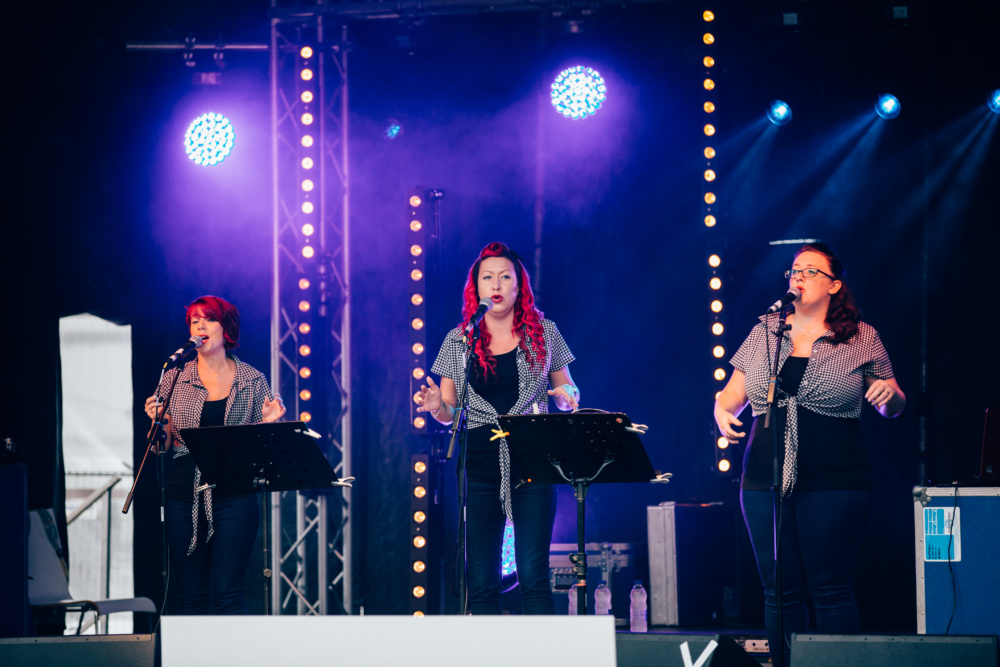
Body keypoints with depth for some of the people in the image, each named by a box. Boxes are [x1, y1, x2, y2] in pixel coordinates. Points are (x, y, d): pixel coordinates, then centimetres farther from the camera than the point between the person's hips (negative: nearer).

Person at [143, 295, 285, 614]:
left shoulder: (252, 381, 6)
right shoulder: (175, 378, 8)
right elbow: (163, 446, 10)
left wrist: (268, 421, -8)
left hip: (234, 495, -1)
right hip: (185, 492, 2)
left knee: (227, 593, -10)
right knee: (190, 595, 2)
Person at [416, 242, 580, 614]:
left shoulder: (543, 333, 8)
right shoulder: (458, 341, 10)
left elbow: (567, 393, 14)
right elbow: (449, 413, 11)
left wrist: (567, 397, -10)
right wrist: (436, 405, -12)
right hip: (481, 468, 1)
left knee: (532, 576, -11)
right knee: (481, 580, 0)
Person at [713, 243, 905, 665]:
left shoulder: (862, 339, 5)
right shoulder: (764, 333, 12)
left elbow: (893, 407, 10)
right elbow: (733, 393, 16)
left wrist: (889, 394, -13)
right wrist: (723, 412, -6)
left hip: (835, 483, -3)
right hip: (766, 482, 3)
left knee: (830, 589, -6)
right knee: (780, 591, 4)